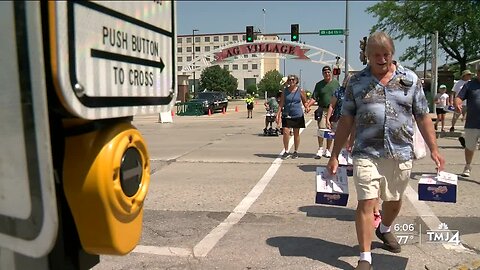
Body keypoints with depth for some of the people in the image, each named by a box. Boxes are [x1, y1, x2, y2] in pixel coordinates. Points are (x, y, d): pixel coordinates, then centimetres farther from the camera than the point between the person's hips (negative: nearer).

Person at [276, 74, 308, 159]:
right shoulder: (284, 91, 5)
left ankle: (296, 152, 20)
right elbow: (281, 103, 6)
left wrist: (307, 107, -12)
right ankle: (286, 151, 5)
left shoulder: (300, 91, 1)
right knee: (285, 132, -9)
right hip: (286, 115, 1)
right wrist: (278, 114, -1)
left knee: (296, 134, 7)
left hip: (297, 115, -1)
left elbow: (305, 102, 9)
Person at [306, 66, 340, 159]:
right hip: (322, 110, -1)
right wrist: (308, 105, -13)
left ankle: (327, 150, 15)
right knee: (321, 129, -9)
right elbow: (314, 98, 3)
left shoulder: (336, 83, 9)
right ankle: (320, 149, -1)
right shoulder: (319, 84, 7)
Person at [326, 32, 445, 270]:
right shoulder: (356, 82, 2)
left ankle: (385, 230, 49)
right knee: (366, 203, -5)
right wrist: (334, 156, 1)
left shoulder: (410, 79, 5)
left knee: (394, 200, 18)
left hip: (401, 154, 2)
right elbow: (346, 121, 3)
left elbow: (422, 117, 9)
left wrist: (434, 149, 4)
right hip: (367, 154, -2)